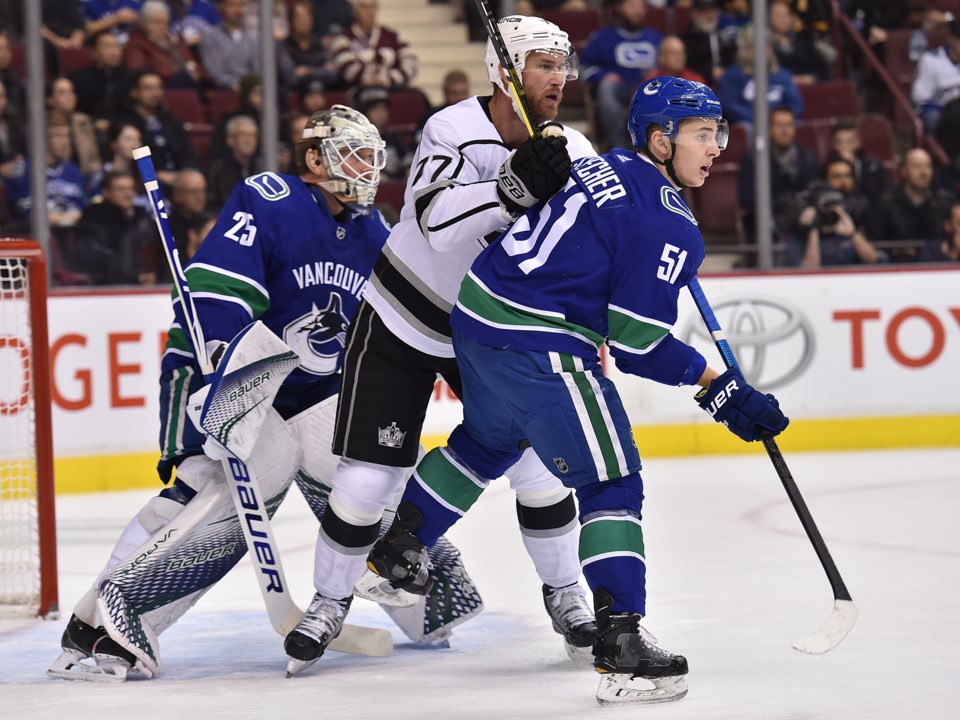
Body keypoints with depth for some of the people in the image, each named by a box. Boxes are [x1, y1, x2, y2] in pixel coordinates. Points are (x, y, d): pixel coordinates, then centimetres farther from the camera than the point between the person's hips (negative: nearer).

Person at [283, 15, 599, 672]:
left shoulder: (571, 153, -8)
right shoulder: (455, 131, -23)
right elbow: (435, 218, -41)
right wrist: (512, 188, -53)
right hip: (401, 323, -4)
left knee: (537, 461, -5)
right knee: (368, 476, -5)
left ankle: (564, 593, 17)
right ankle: (331, 601, 17)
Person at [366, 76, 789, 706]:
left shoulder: (604, 167, 11)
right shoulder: (669, 224, -13)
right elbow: (636, 343, -14)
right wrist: (719, 388, -9)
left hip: (478, 312, 9)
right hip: (539, 347, -9)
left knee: (490, 439, 34)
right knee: (612, 482, -4)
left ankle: (396, 544, 45)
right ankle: (620, 642, -12)